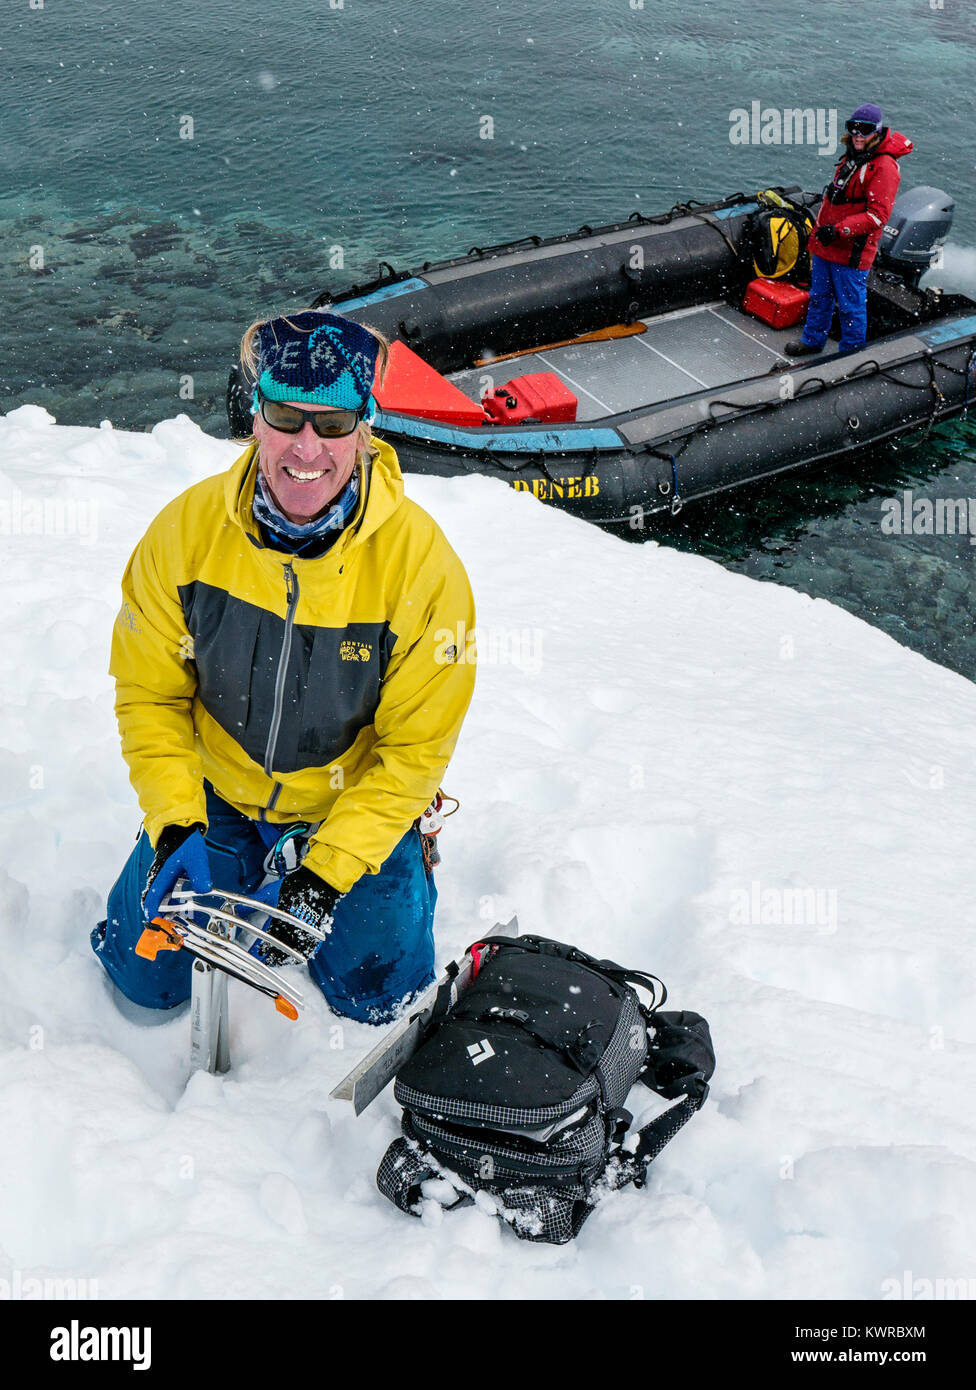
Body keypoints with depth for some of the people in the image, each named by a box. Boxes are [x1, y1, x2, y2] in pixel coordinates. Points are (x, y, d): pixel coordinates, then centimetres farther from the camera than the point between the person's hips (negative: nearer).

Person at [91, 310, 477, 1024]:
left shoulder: (420, 559, -25)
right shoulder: (187, 529, -18)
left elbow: (415, 747, -17)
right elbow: (149, 693, -7)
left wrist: (328, 869, -23)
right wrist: (176, 826, -18)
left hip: (355, 806, -1)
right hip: (215, 797, 2)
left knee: (377, 995, -4)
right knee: (149, 976, 0)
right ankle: (241, 872, 27)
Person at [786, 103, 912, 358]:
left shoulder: (884, 167, -17)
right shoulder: (852, 158, 11)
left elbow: (877, 215, -23)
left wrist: (839, 230, -28)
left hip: (852, 251, -9)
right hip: (825, 245, 9)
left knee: (851, 305, 2)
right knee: (819, 297, 21)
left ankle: (852, 351, 18)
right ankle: (812, 341, 37)